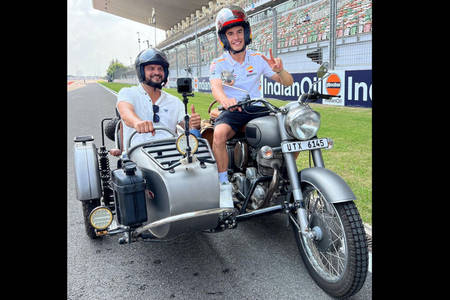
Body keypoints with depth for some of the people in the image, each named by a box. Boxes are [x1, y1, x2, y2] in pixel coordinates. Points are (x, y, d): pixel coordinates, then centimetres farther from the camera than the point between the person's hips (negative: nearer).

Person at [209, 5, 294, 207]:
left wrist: (279, 70, -18)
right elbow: (215, 87, -17)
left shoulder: (258, 59, 9)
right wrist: (224, 99, -42)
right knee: (219, 133, -36)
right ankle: (224, 186, -20)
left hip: (257, 109, 3)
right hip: (231, 112, -2)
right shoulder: (218, 64, 3)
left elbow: (288, 83, 7)